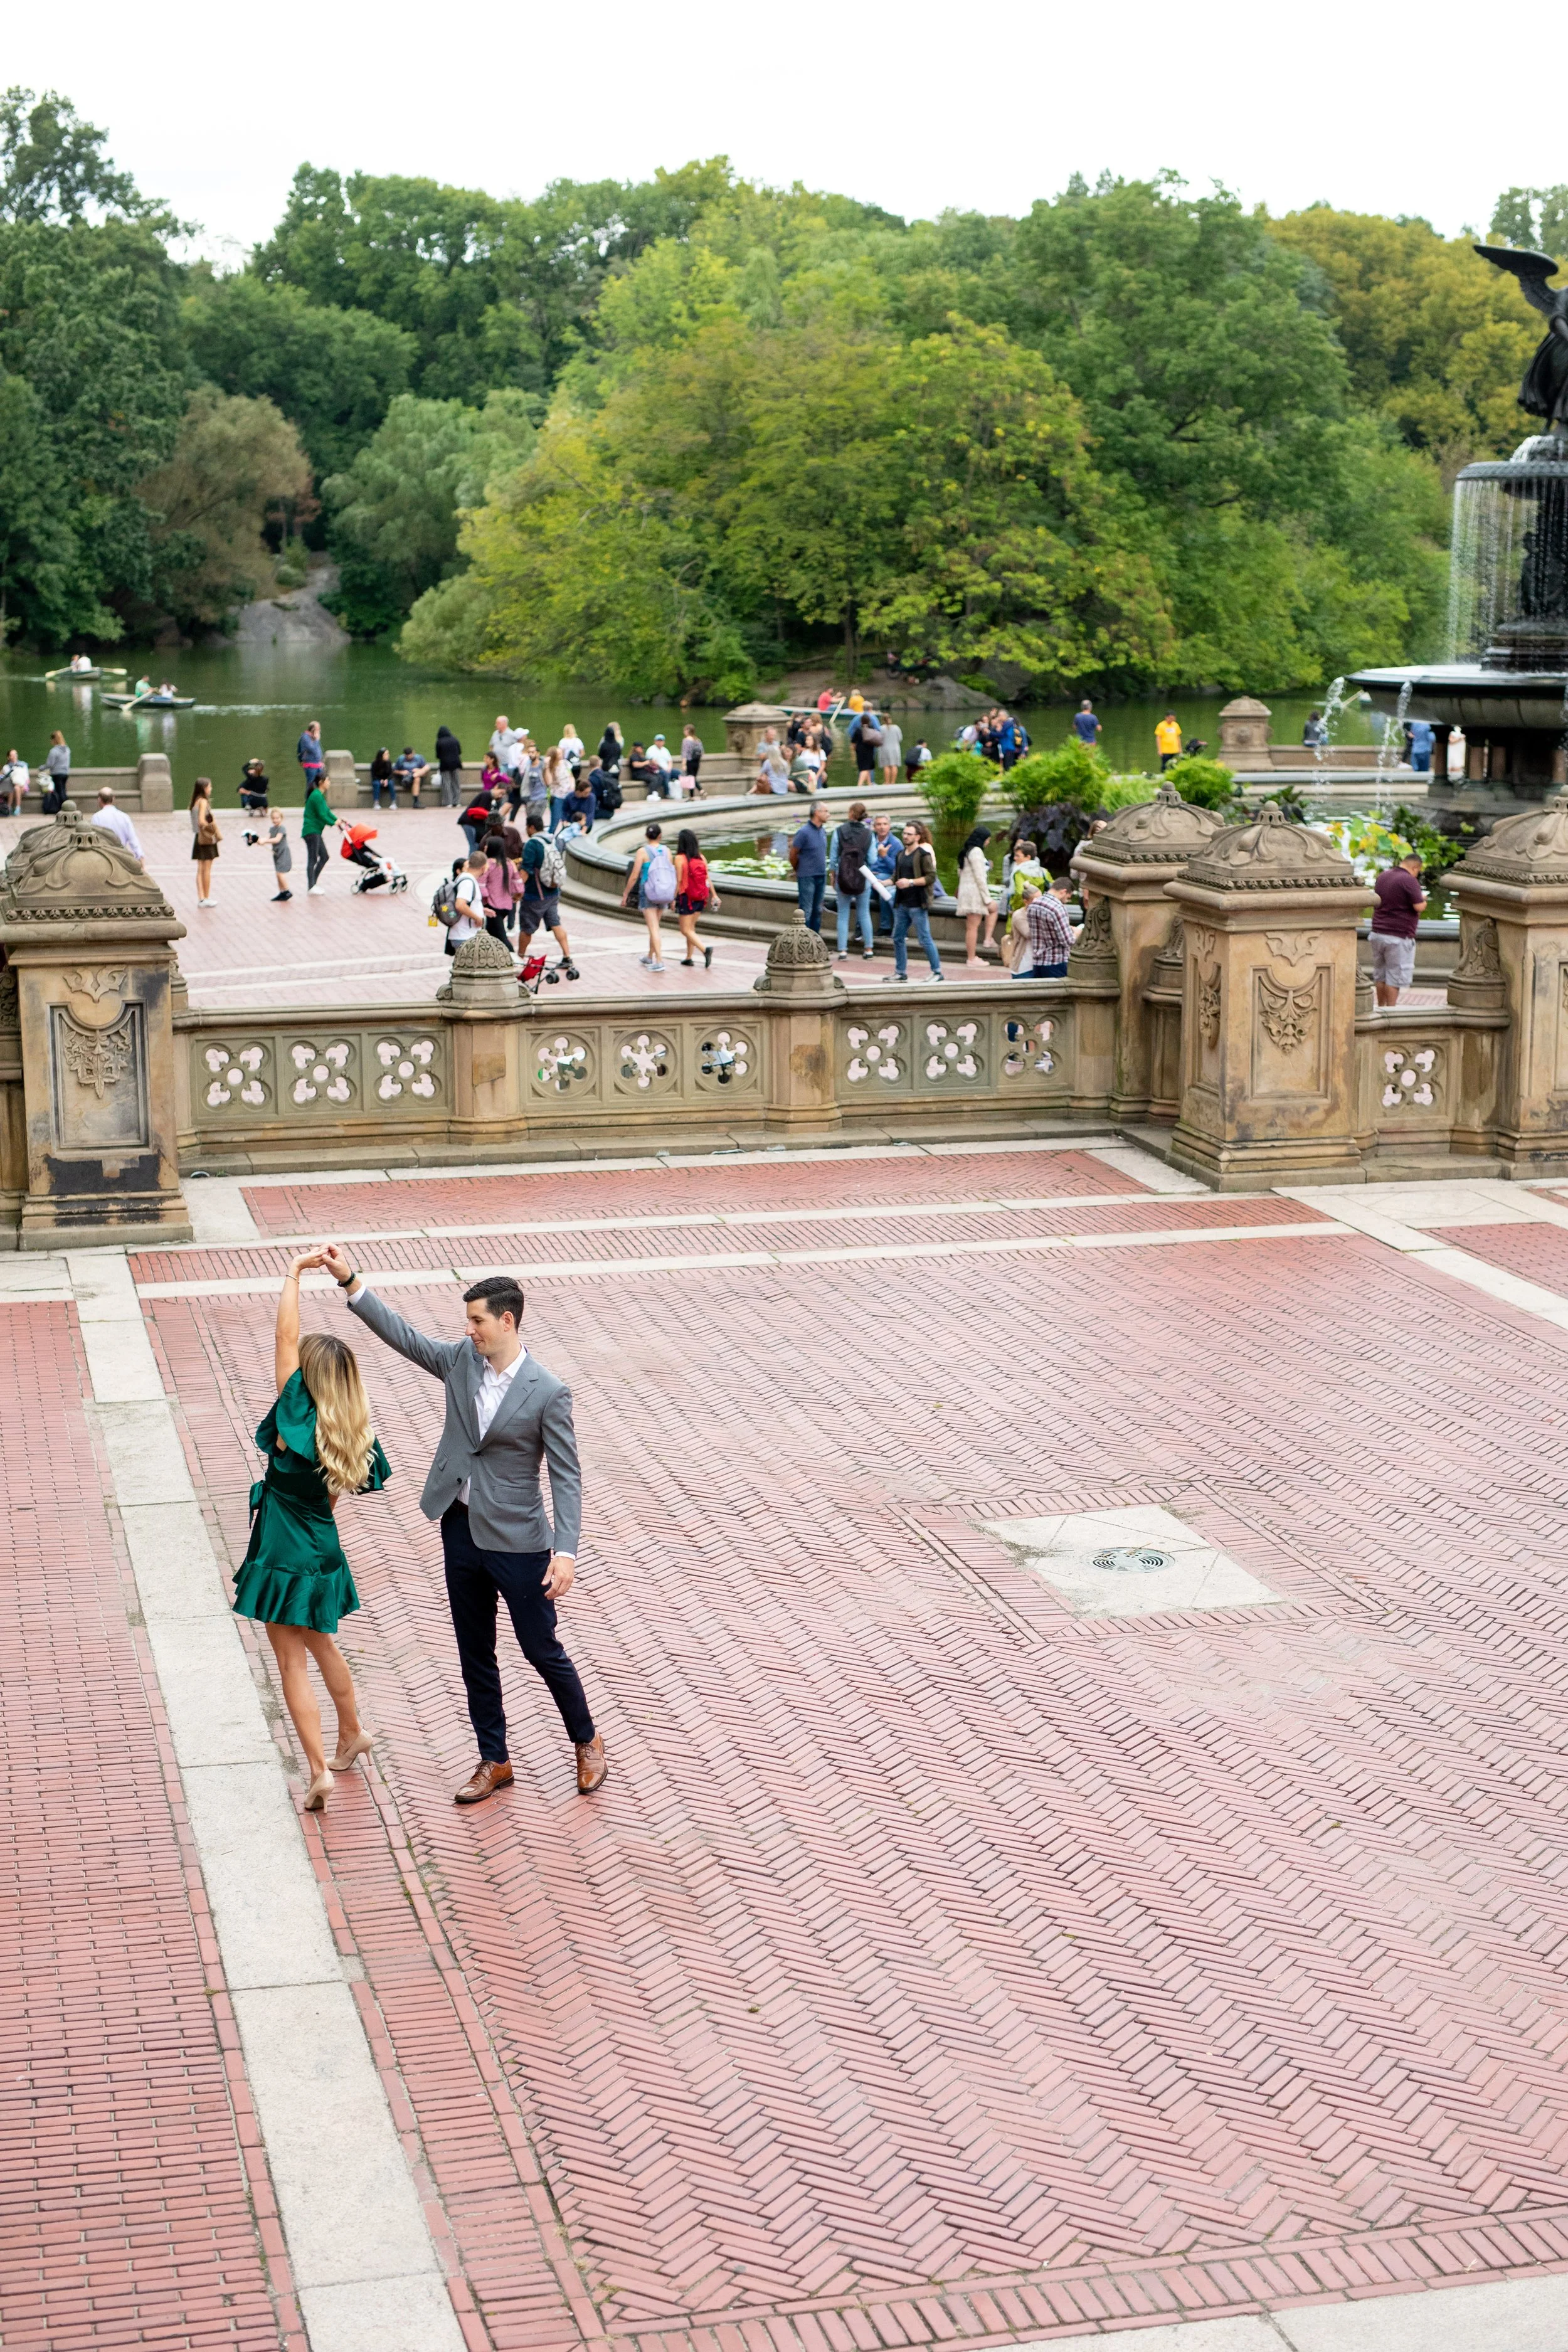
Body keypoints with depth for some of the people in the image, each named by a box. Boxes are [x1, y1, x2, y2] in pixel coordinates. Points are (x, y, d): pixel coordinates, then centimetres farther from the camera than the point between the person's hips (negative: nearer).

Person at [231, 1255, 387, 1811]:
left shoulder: (300, 1416, -21)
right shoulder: (353, 1432, -3)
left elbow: (286, 1336, -21)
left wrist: (295, 1271, -16)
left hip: (284, 1554, -7)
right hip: (323, 1551, 7)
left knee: (293, 1664, 2)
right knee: (321, 1645, 27)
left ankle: (319, 1771, -1)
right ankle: (352, 1735, 43)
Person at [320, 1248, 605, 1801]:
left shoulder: (547, 1393, -17)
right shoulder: (461, 1360, -1)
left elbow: (566, 1477, -15)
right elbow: (403, 1335, 3)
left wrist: (566, 1551, -23)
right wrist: (349, 1282, -6)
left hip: (517, 1542, -6)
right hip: (460, 1531, 6)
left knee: (542, 1651, 7)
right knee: (475, 1655, 14)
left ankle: (586, 1743, 29)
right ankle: (494, 1761, 28)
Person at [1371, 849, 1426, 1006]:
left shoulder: (1383, 876, 10)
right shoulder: (1410, 881, -15)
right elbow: (1419, 906, -18)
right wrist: (1423, 898, 2)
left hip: (1378, 933, 7)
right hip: (1398, 937, -7)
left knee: (1380, 975, 15)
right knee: (1395, 977, -1)